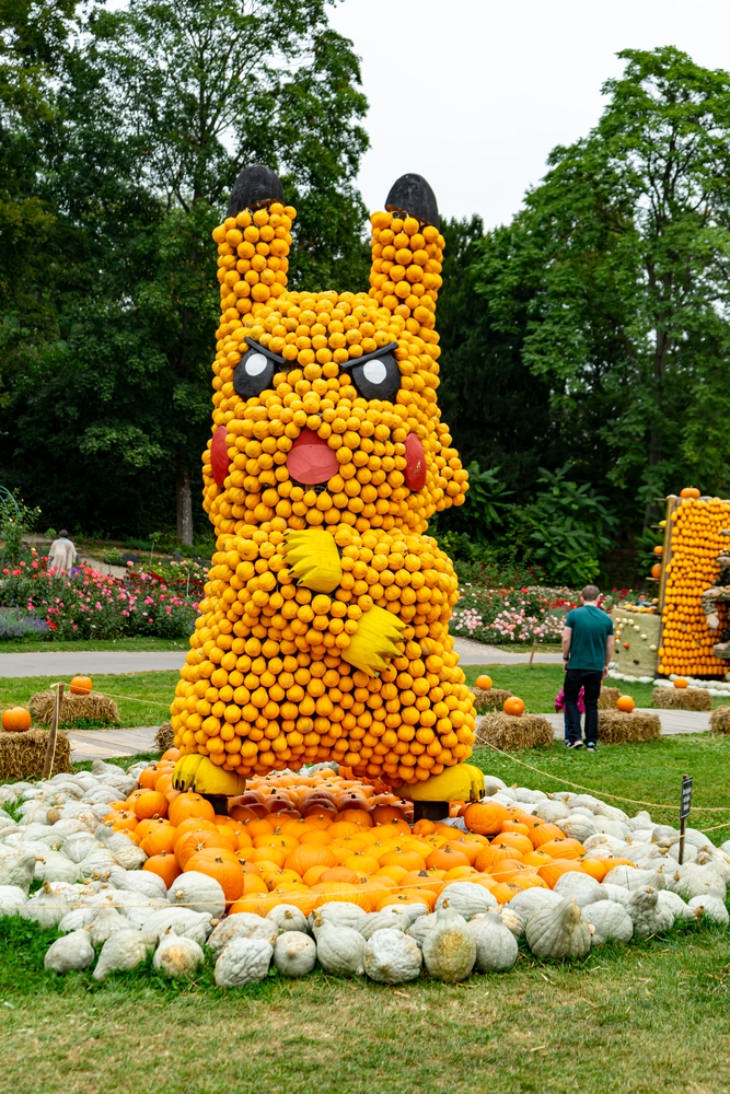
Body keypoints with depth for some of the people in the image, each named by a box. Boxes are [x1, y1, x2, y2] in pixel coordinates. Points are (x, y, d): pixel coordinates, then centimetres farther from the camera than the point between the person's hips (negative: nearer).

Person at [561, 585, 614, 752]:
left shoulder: (574, 614, -6)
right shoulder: (606, 618, 3)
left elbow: (566, 639, -8)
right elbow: (610, 646, 7)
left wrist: (565, 658, 7)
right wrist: (605, 665, 19)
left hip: (576, 665, -2)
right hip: (596, 667, 3)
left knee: (571, 700, 10)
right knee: (592, 704, 11)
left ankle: (575, 737, -3)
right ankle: (591, 742, 9)